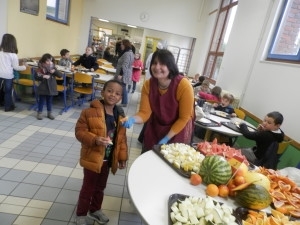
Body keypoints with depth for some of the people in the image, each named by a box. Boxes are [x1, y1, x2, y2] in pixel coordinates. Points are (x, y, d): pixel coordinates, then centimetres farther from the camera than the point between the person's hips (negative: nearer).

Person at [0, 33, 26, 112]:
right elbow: (15, 67, -5)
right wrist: (23, 67, 11)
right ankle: (8, 107, 19)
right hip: (8, 75, -3)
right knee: (8, 91, 9)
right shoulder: (13, 54, -9)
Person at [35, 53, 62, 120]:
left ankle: (49, 113, 25)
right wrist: (43, 76, -24)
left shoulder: (53, 68, 3)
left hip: (51, 88, 3)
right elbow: (35, 77, -9)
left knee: (49, 101, 14)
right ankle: (39, 113, 19)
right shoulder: (40, 68, -7)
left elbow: (60, 75, -2)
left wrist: (55, 71, -18)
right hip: (43, 88, -3)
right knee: (41, 100, 7)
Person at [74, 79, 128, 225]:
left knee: (101, 187, 24)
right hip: (92, 158, -5)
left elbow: (122, 138, 4)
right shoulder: (89, 112, -19)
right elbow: (80, 131, -16)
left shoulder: (120, 116, -3)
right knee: (88, 188, 13)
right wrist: (95, 139, -32)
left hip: (109, 159, 5)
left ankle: (95, 210, 48)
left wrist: (122, 157, 6)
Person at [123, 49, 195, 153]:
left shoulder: (184, 86, -27)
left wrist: (166, 138, -19)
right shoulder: (148, 85, -16)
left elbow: (184, 118, -20)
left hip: (178, 129, -3)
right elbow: (145, 112, -16)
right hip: (155, 127, 4)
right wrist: (132, 119, -37)